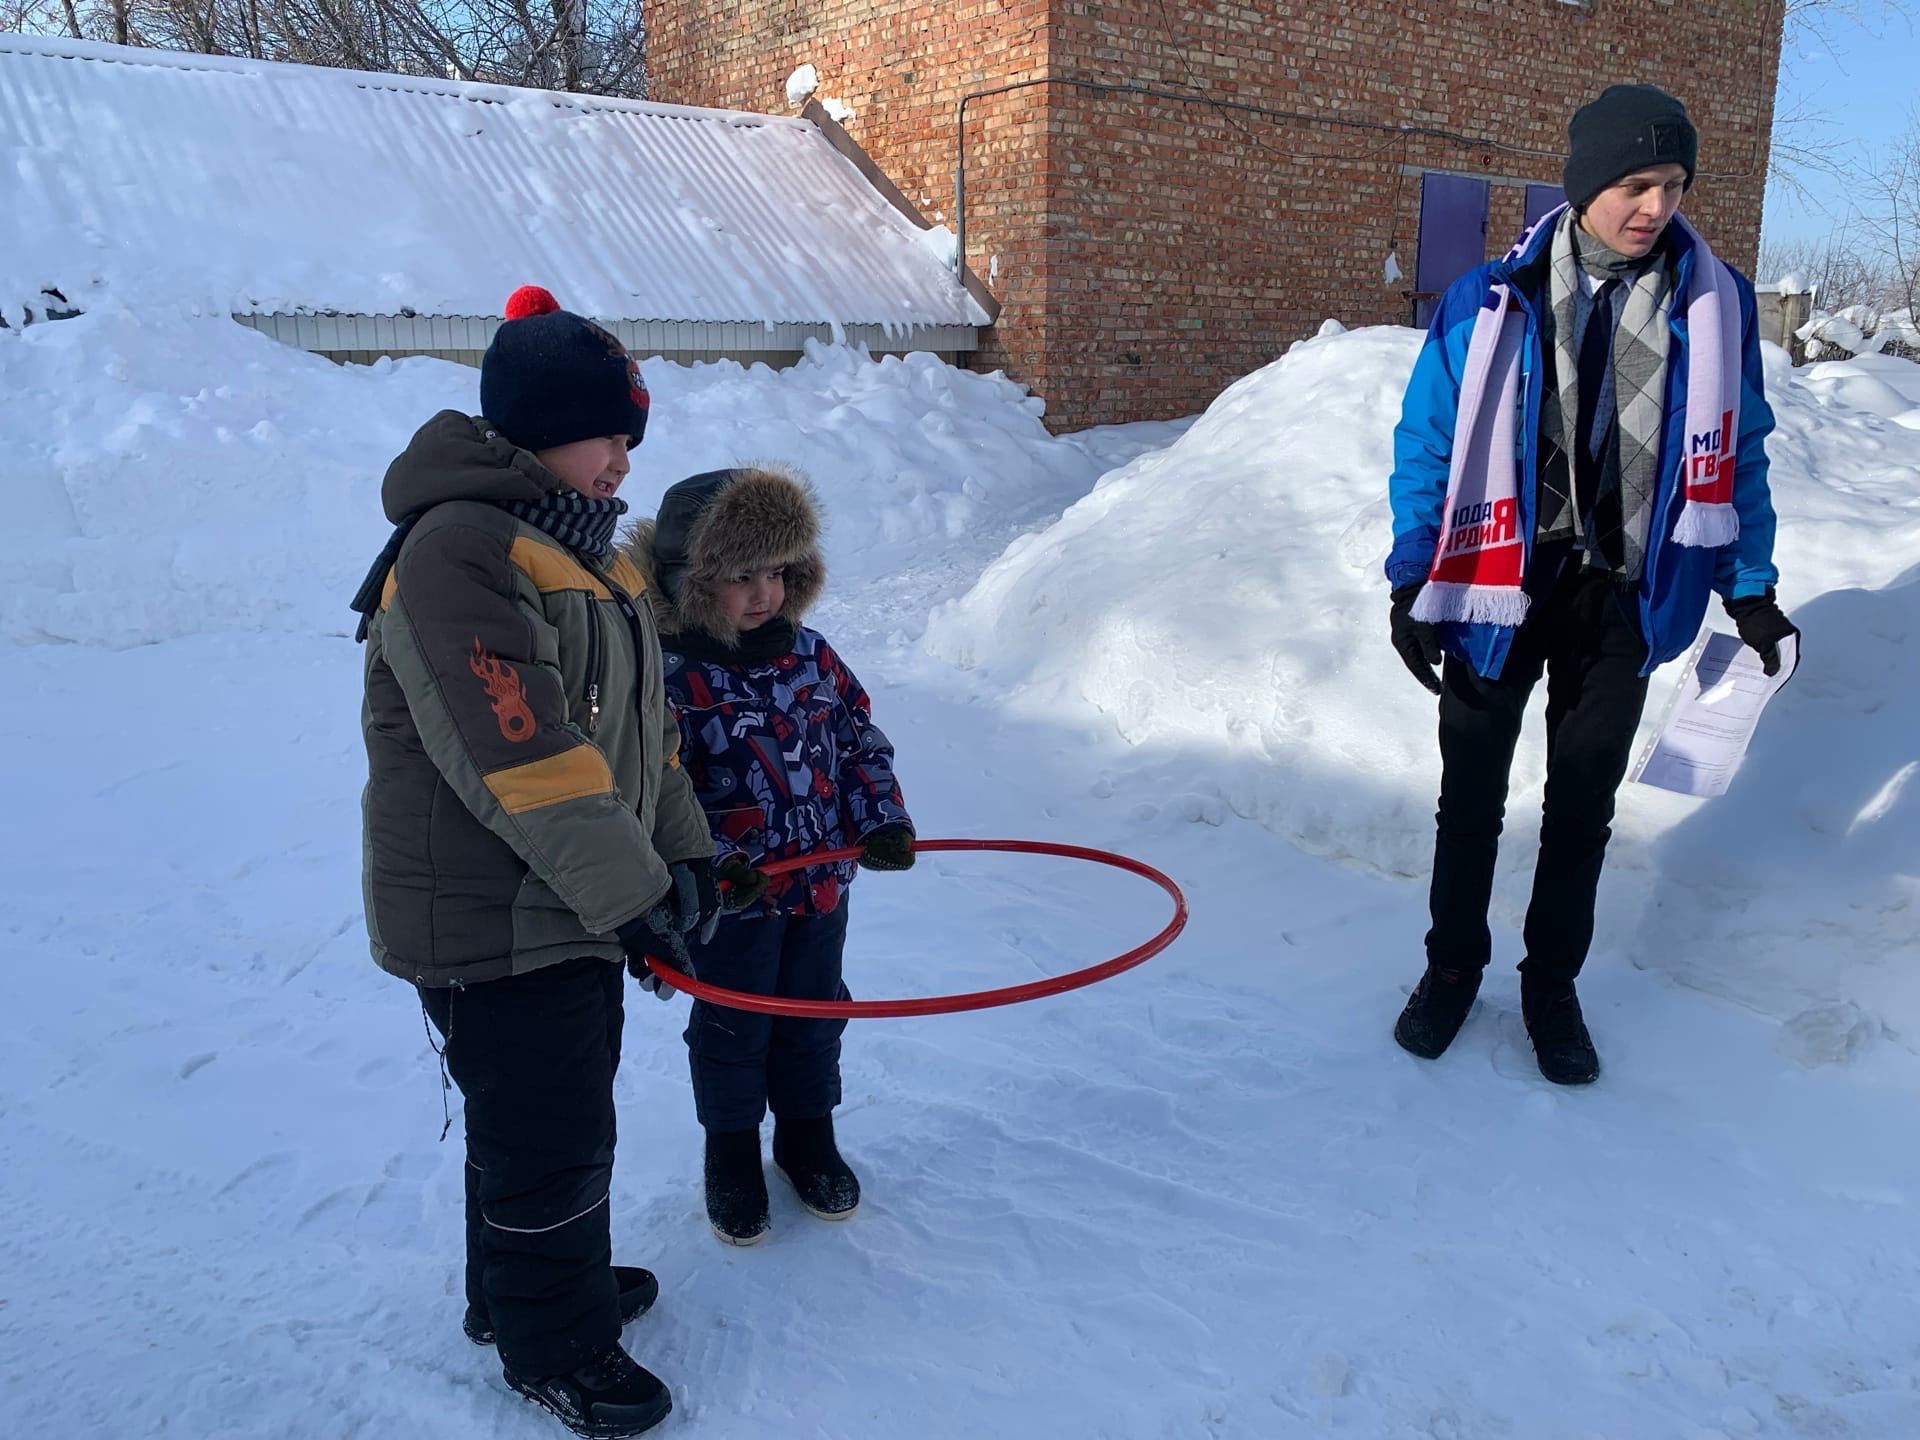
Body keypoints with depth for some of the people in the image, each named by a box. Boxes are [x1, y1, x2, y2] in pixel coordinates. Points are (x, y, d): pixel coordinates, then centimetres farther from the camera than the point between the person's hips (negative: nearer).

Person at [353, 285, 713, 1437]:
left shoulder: (580, 545, 12)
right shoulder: (457, 552, -21)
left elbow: (643, 726, 15)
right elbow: (521, 758, -28)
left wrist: (681, 852, 10)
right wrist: (629, 887, -24)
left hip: (573, 906, 10)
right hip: (489, 922, -10)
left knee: (566, 1112, 23)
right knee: (549, 1136, 4)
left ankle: (531, 1285, 44)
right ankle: (553, 1346, 26)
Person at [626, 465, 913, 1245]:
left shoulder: (809, 653, 0)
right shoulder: (670, 677, -17)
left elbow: (861, 738, 8)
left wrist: (881, 820, -3)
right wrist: (709, 861, -28)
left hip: (822, 882, 5)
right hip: (731, 899, -5)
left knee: (813, 1020, 19)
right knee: (732, 1030, 13)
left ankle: (808, 1135, 41)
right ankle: (731, 1156, 34)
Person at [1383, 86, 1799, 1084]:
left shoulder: (1713, 301, -2)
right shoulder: (1491, 302, -9)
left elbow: (1737, 454, 7)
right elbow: (1427, 446, -3)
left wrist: (1749, 586, 7)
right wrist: (1412, 584, -6)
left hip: (1624, 600, 2)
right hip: (1498, 589, -1)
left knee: (1583, 807, 12)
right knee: (1472, 798, 11)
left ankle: (1552, 983, 30)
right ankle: (1452, 966, 30)